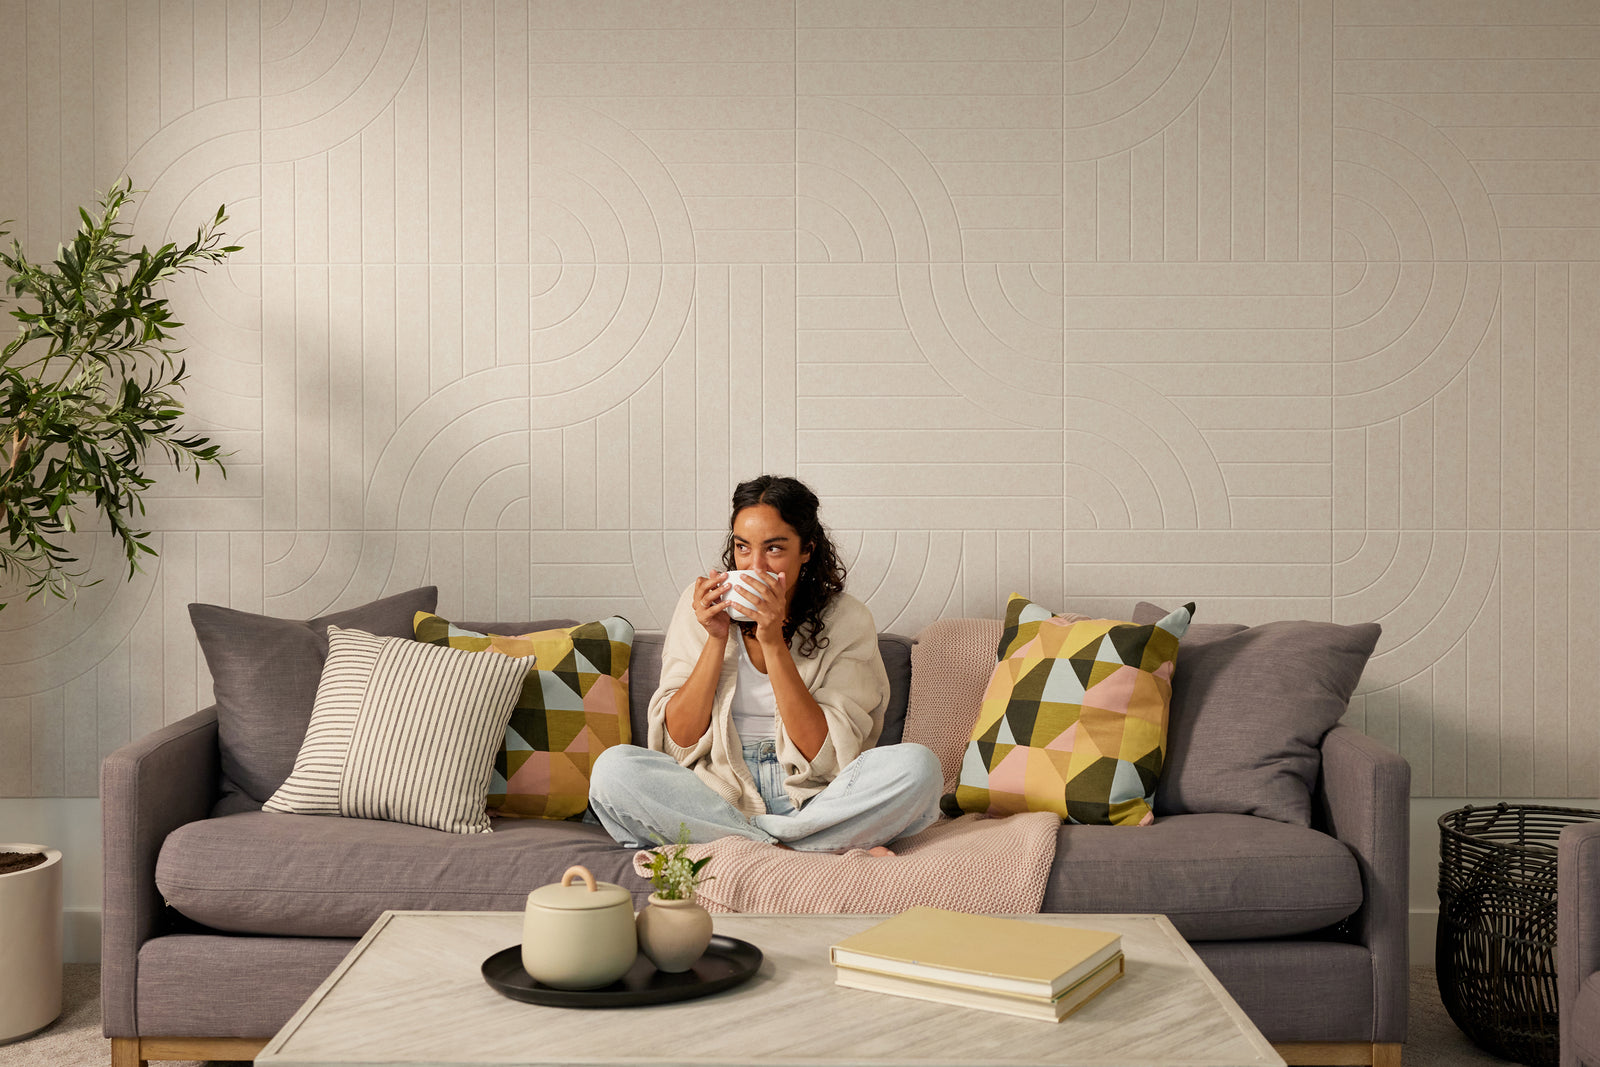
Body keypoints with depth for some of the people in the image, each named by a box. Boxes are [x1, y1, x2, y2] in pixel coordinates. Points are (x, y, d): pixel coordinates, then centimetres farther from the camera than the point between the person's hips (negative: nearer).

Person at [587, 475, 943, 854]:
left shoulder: (846, 620, -3)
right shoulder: (701, 606, 2)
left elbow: (826, 757, -12)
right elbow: (678, 741, -3)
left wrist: (773, 641, -18)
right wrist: (716, 639, -13)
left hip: (811, 800, -1)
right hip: (718, 790, 2)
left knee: (917, 766, -27)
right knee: (612, 768, -27)